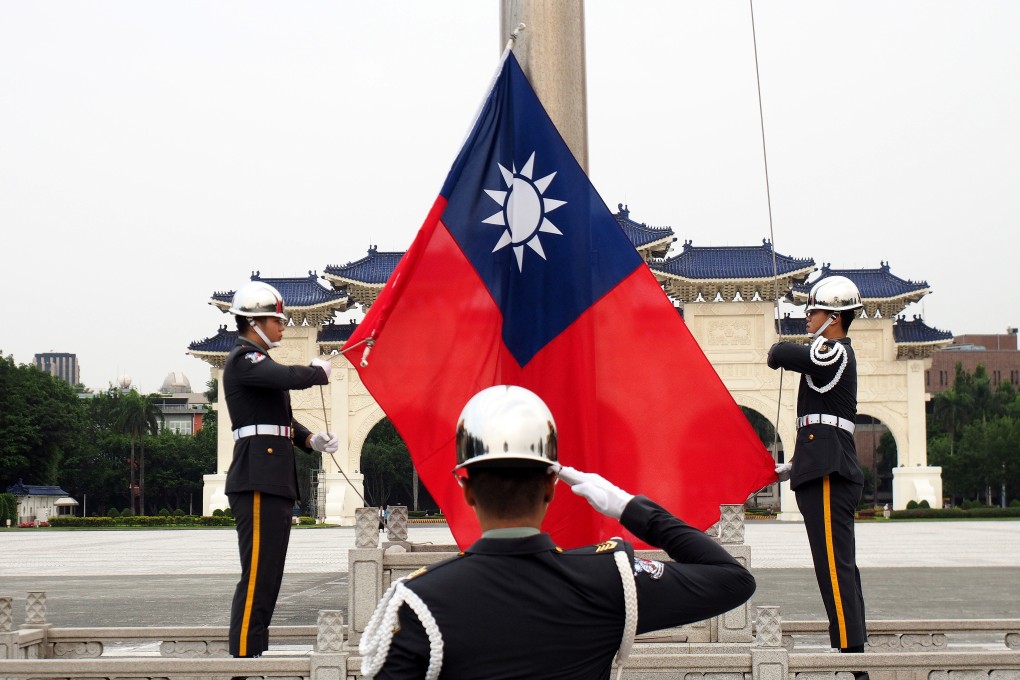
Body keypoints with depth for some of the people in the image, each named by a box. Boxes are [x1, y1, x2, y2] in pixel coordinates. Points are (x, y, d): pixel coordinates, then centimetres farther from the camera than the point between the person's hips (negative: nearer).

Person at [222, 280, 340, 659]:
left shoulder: (258, 362, 22)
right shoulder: (243, 360, -9)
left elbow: (282, 418, 24)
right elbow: (291, 378, -26)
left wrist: (311, 440, 7)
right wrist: (320, 372, -6)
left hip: (275, 479, 10)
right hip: (258, 479, -10)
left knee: (269, 574, 12)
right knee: (257, 574, -11)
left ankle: (256, 652, 18)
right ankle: (244, 655, -9)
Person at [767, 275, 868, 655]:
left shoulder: (832, 353, -9)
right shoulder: (835, 357, 22)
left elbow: (780, 354, -21)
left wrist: (776, 354, 3)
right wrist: (794, 467, 25)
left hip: (827, 477, -11)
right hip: (828, 474, 11)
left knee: (834, 566, -11)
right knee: (840, 566, 12)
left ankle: (850, 646, -11)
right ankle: (854, 644, 16)